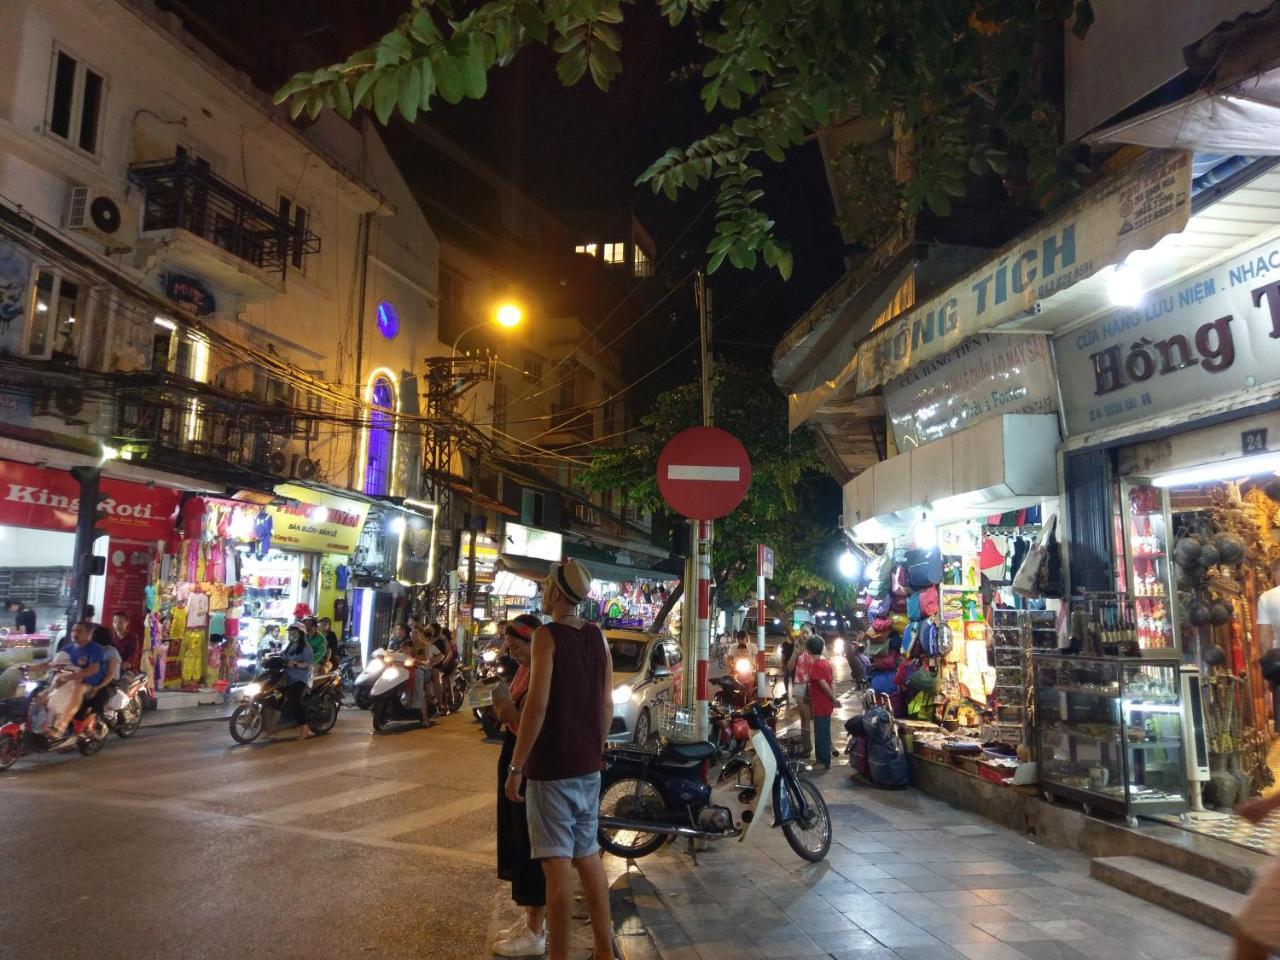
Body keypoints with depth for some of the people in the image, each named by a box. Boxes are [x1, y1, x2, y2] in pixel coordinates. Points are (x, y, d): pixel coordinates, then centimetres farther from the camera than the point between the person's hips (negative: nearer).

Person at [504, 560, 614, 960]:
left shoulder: (547, 635, -13)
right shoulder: (597, 637, 6)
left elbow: (537, 704, -20)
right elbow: (607, 706, 10)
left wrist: (515, 766, -14)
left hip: (551, 768, -7)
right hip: (588, 768, 7)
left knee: (558, 864, -1)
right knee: (588, 857, 16)